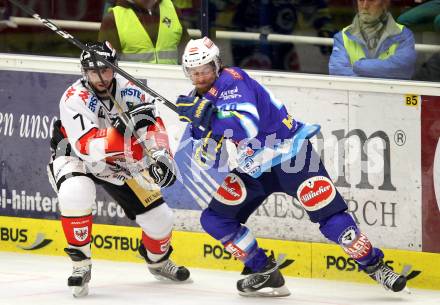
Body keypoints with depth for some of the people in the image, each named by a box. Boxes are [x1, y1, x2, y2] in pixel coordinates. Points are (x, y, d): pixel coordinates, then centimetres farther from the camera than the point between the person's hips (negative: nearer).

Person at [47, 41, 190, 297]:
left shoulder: (127, 89, -15)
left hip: (121, 162, 4)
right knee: (75, 194, -38)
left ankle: (158, 260, 36)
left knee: (159, 217, 0)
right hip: (75, 160, -4)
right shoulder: (74, 99, -30)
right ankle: (81, 265, -21)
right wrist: (123, 129, -51)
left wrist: (161, 155, -27)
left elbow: (153, 125, -10)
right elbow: (89, 148, -39)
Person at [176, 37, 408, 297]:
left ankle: (375, 267, -1)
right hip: (254, 167, 9)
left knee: (330, 217, -16)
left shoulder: (231, 80, -18)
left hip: (289, 153, -9)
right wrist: (199, 127, -12)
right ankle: (266, 274, 5)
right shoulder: (203, 101, 8)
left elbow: (248, 125, -35)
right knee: (214, 219, -1)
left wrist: (205, 115, -40)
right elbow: (209, 160, 7)